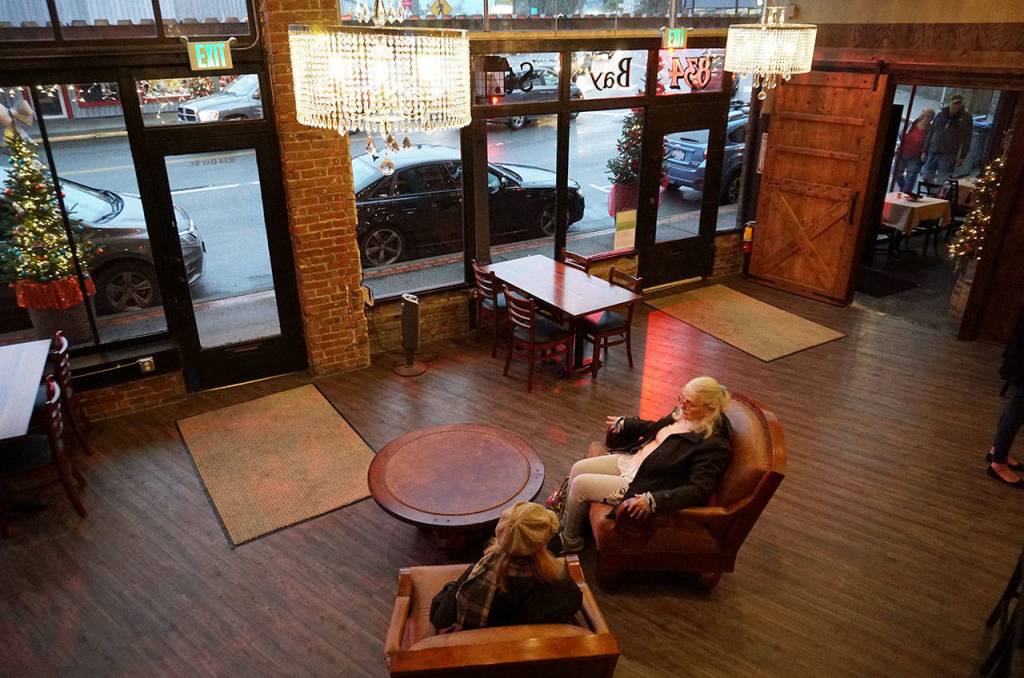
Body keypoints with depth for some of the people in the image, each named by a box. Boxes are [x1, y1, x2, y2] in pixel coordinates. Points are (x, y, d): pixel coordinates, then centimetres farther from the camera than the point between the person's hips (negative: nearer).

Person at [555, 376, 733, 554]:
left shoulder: (714, 445, -25)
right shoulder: (684, 414, -1)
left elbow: (699, 490, -31)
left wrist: (652, 501, -38)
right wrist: (624, 423, 29)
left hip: (641, 484, -9)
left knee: (580, 484, -8)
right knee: (578, 468, 7)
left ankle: (570, 541, 17)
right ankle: (566, 526, 26)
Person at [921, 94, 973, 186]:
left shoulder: (966, 118, -1)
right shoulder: (941, 114, 8)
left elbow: (966, 139, -2)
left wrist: (962, 156, -8)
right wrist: (925, 151, 10)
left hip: (949, 155, -4)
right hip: (933, 152, 4)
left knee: (941, 182, -6)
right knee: (926, 176, 4)